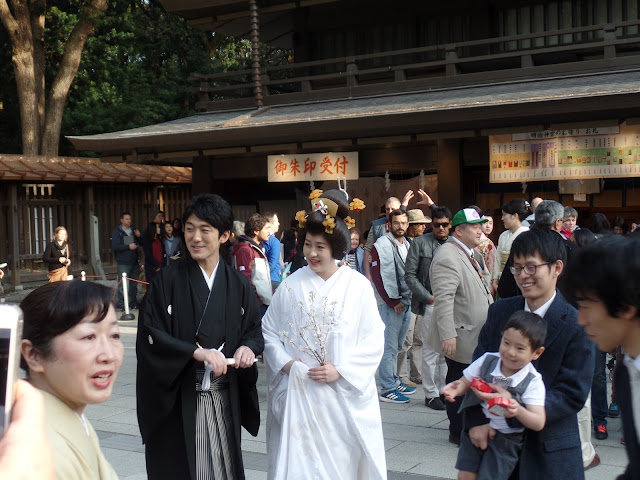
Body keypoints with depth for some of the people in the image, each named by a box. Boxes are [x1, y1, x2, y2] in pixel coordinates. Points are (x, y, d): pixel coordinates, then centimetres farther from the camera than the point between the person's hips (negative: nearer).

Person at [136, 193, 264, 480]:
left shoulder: (238, 284, 4)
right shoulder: (168, 280, -5)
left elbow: (254, 331, 9)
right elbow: (149, 337, -10)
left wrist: (248, 347, -13)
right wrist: (196, 352, -21)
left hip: (225, 399, 3)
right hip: (178, 400, -3)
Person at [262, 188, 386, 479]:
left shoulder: (357, 286, -4)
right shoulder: (292, 285, -1)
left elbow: (373, 341, -4)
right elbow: (269, 331, 5)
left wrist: (340, 370, -13)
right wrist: (285, 363, -9)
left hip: (345, 396, 0)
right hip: (298, 395, 1)